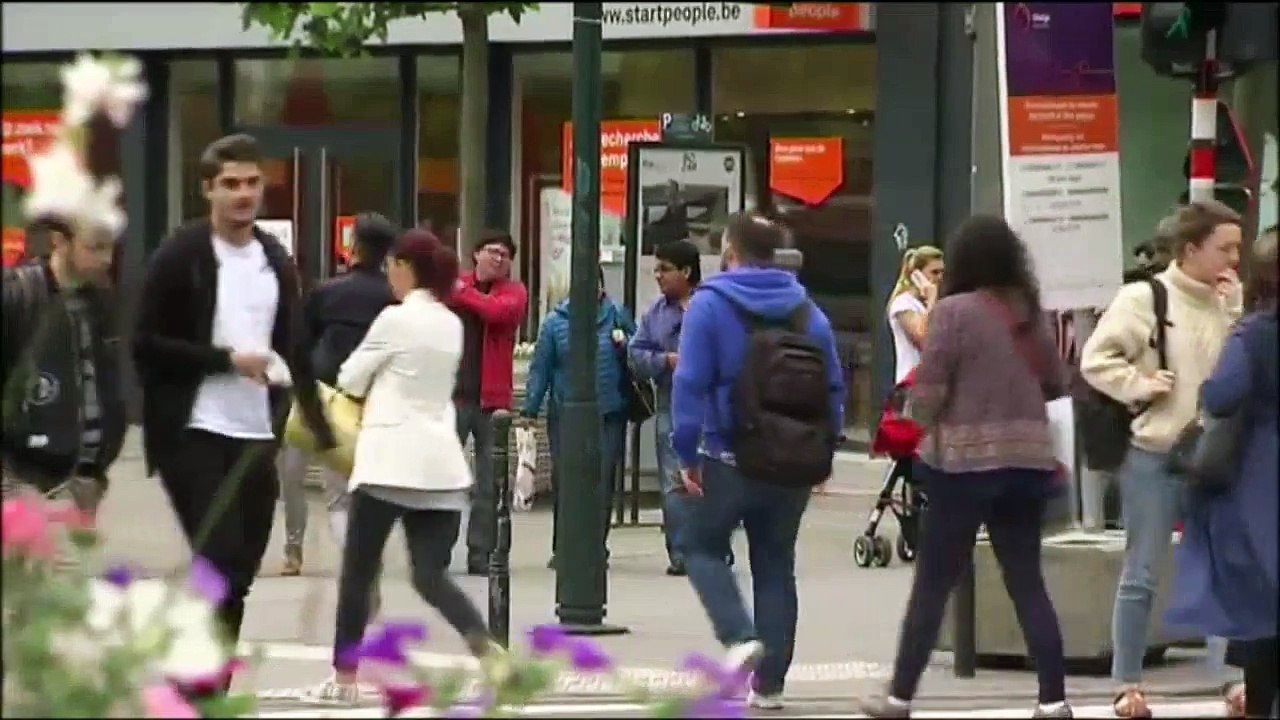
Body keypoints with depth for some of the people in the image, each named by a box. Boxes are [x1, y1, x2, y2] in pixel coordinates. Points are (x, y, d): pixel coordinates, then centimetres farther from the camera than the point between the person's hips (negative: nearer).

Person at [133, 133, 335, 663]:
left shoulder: (276, 262, 12)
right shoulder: (180, 257, -6)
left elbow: (293, 350, 17)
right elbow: (146, 344, -10)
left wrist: (322, 430, 11)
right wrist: (228, 359, -15)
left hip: (257, 436, 6)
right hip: (193, 434, -6)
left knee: (239, 572, 6)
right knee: (222, 564, -14)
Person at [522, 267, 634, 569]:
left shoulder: (618, 317, 6)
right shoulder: (556, 322, 3)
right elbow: (540, 368, 4)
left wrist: (625, 347, -7)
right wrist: (530, 409, 0)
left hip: (609, 415, 1)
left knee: (603, 481, -1)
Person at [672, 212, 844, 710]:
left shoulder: (709, 305, -7)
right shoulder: (808, 312, 5)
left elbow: (691, 384, -13)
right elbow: (834, 388, 7)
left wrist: (686, 453, -8)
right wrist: (824, 454, 14)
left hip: (729, 459, -4)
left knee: (702, 546, 14)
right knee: (776, 565, 13)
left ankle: (739, 636, -10)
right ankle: (769, 683, 13)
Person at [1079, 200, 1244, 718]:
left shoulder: (1228, 303, 9)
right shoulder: (1144, 299, -8)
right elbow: (1096, 359, -11)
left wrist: (1236, 310, -5)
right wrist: (1140, 385, -18)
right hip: (1154, 458, -5)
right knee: (1141, 576, 1)